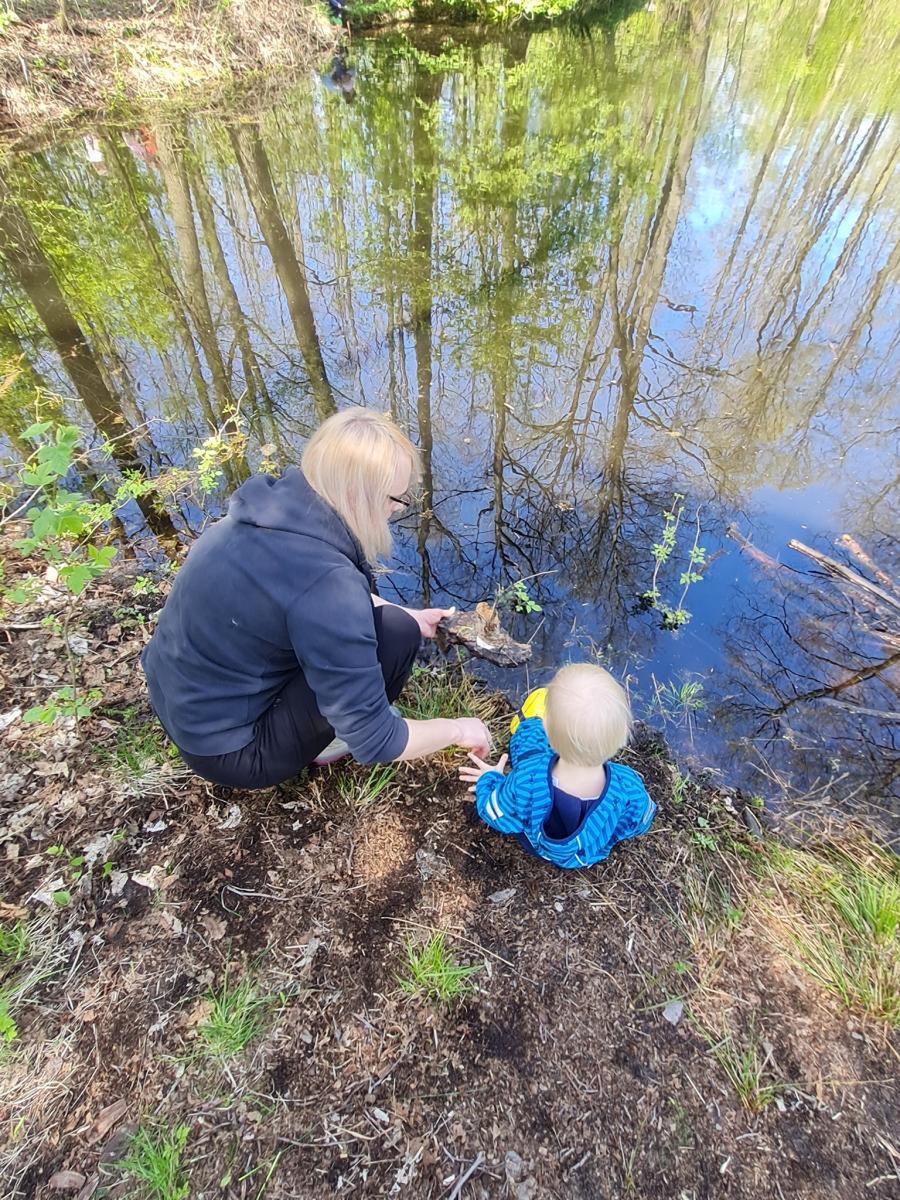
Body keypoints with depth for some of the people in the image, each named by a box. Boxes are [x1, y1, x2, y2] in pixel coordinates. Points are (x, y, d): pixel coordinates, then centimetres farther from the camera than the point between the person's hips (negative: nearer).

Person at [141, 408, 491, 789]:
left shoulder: (278, 503, -9)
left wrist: (403, 612, 12)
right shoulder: (324, 583, -34)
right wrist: (457, 729, -8)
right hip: (226, 748, -7)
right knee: (395, 633, -16)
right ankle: (329, 736, 8)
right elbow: (374, 742, -25)